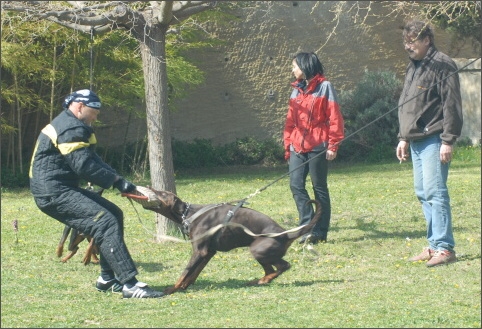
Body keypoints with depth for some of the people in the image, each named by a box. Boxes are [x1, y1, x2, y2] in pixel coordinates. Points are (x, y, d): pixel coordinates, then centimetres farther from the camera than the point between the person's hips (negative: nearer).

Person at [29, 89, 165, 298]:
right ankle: (129, 284, -26)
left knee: (114, 214, 14)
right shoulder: (70, 129, -15)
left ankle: (107, 279, 15)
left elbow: (92, 160, 18)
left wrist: (116, 179, 3)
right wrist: (116, 181, -16)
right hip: (54, 193, -11)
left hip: (63, 189, 11)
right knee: (106, 223, -21)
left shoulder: (70, 126, 20)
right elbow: (84, 166, -23)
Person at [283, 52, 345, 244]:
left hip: (318, 147, -6)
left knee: (320, 188, 1)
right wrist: (287, 144, 9)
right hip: (297, 147, 6)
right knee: (296, 186, -4)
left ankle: (320, 232, 5)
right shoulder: (296, 90, 14)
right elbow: (290, 120, 15)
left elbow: (334, 117, -7)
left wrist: (333, 145, -11)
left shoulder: (325, 87, -3)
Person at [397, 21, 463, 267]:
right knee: (422, 193, 10)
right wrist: (403, 138, 21)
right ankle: (434, 245, 15)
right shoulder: (413, 68, 19)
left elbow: (452, 105, -15)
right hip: (416, 142, 9)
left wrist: (448, 140, -19)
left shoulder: (442, 65, -9)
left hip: (434, 140, -9)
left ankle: (445, 248, -11)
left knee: (434, 192, -12)